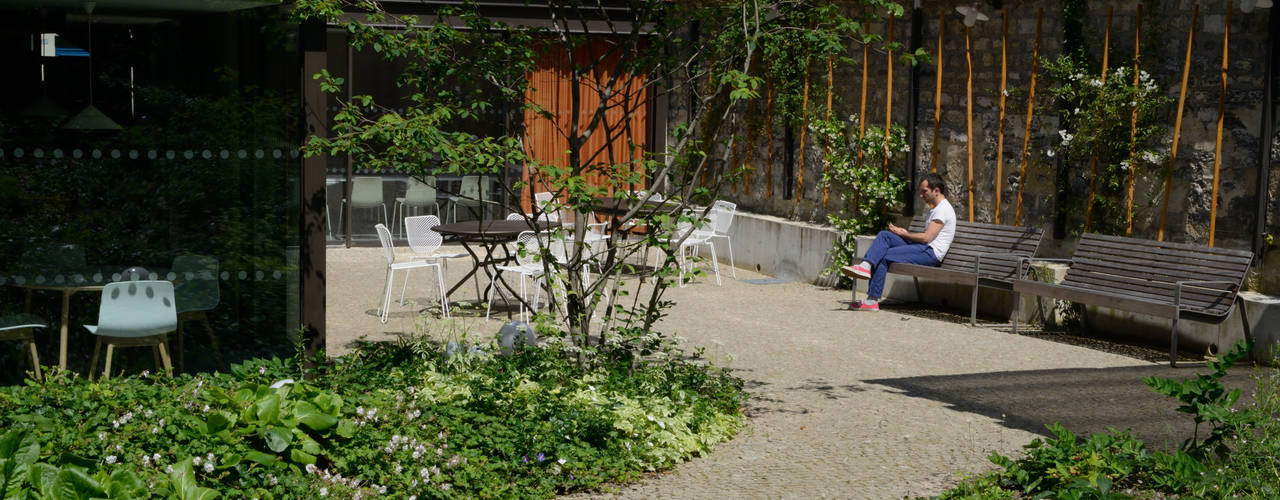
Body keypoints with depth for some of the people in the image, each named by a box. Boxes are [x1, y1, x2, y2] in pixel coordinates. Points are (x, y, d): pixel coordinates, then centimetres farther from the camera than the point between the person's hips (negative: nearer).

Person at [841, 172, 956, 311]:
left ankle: (872, 301, -17)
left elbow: (926, 238, -17)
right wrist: (905, 233, 7)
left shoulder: (943, 209, -9)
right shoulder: (935, 209, 25)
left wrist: (903, 234, -5)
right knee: (884, 235, -7)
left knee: (883, 257, -18)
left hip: (931, 253, -10)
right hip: (923, 248, 10)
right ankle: (865, 266, -28)